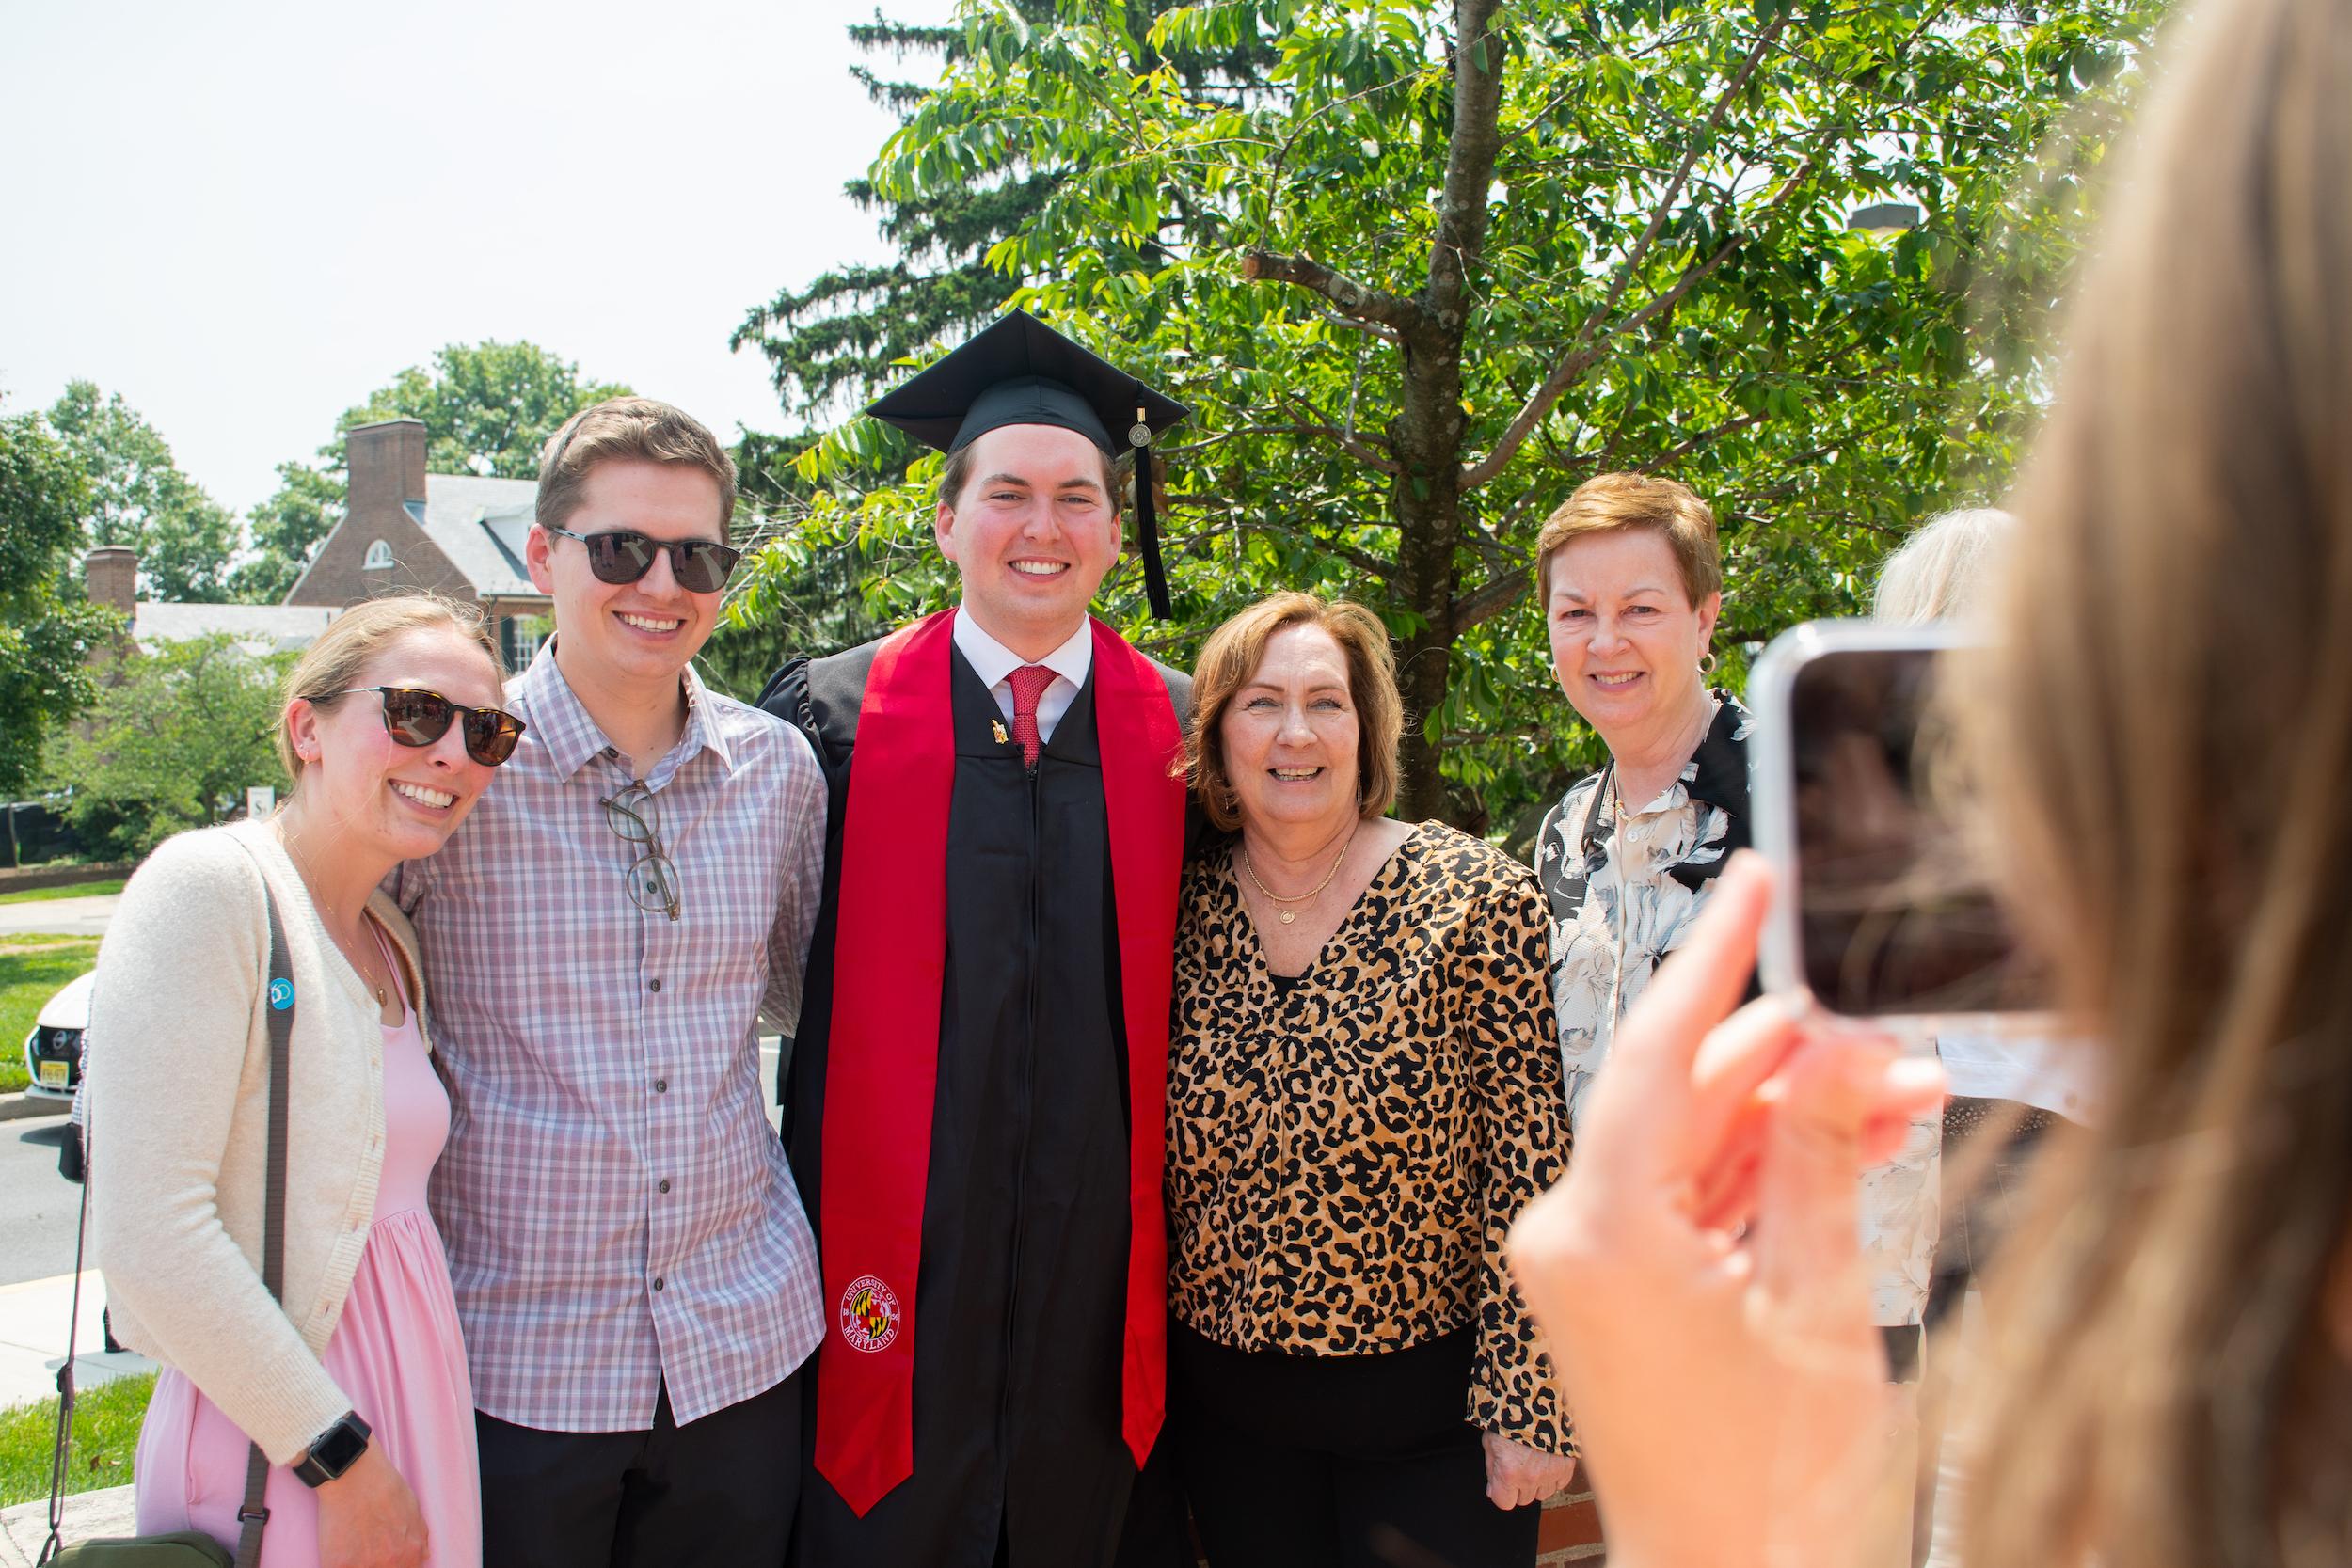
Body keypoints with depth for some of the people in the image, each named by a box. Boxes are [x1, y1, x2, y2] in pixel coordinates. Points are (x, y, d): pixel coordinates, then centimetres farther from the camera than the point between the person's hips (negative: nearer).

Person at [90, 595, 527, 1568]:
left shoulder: (390, 940, 9)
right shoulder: (210, 886, -14)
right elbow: (151, 1236, -20)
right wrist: (340, 1459, -16)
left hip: (419, 1405, 7)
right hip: (268, 1446, -7)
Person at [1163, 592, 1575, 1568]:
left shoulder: (1472, 898, -13)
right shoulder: (1181, 911, -3)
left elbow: (1531, 1173, -12)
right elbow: (1153, 1157, 6)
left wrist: (1525, 1406, -12)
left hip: (1428, 1407, -3)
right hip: (1226, 1404, 3)